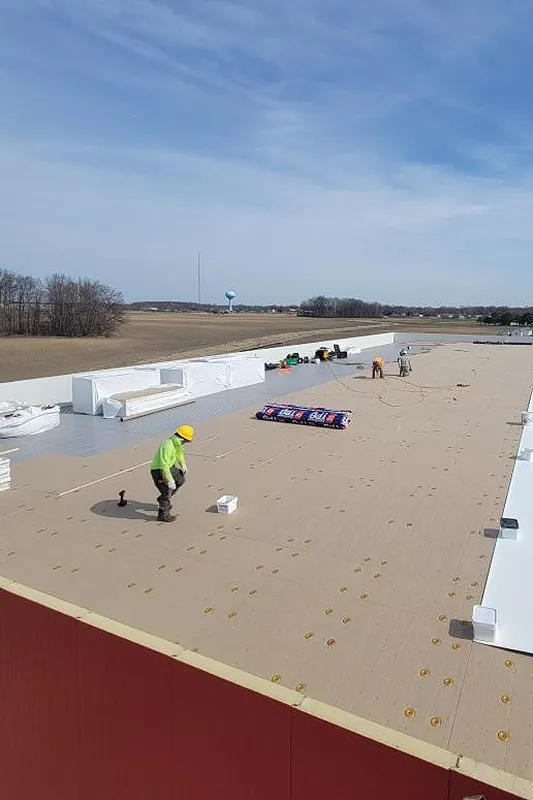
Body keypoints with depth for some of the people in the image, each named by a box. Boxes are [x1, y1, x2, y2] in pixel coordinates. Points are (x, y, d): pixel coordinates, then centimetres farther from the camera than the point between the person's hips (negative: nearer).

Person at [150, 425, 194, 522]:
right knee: (167, 491, -5)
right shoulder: (167, 446, -33)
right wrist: (170, 480, -33)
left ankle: (163, 499, 30)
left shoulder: (177, 442, -5)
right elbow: (164, 465, -35)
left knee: (180, 480, 18)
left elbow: (179, 452, 18)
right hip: (158, 470, -9)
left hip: (169, 467, 9)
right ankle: (163, 515, 14)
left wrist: (183, 464, 7)